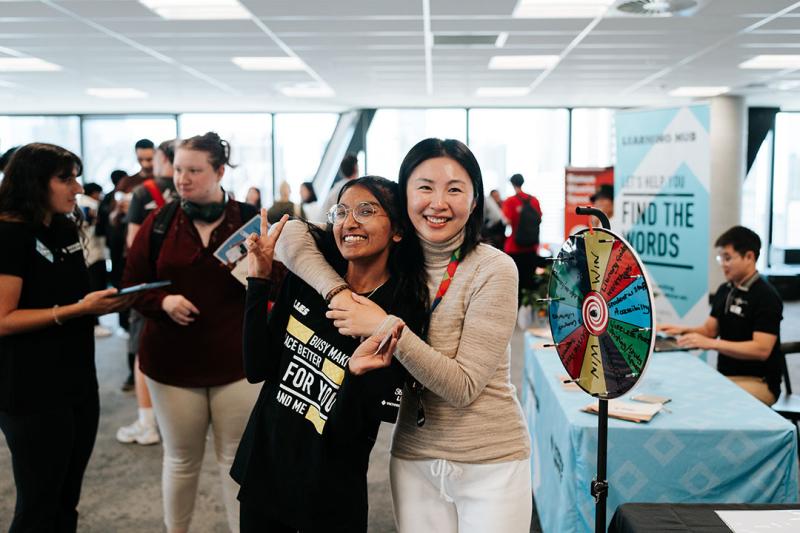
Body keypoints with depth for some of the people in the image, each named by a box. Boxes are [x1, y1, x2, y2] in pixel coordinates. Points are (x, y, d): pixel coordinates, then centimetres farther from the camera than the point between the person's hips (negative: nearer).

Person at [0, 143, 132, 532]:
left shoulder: (66, 228, 10)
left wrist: (105, 302, 2)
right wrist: (78, 308, -24)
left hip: (79, 383, 8)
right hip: (33, 394, -8)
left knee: (67, 502, 18)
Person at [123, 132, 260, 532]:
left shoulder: (249, 220, -2)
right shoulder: (159, 222, 1)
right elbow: (132, 285, 4)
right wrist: (163, 302, -15)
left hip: (237, 360, -1)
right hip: (171, 361, 1)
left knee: (238, 458, 10)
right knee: (181, 459, 13)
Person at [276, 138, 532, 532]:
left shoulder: (494, 269, -16)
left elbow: (463, 386, -19)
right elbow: (292, 235, -6)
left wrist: (387, 328, -27)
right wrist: (336, 290, -21)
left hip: (491, 463, -3)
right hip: (413, 459, 4)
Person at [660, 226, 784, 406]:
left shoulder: (766, 296, -14)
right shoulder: (724, 290, 9)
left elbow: (761, 349, -22)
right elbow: (710, 329, 15)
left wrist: (710, 344, -28)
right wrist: (684, 331, -5)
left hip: (758, 382, -7)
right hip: (724, 376, 7)